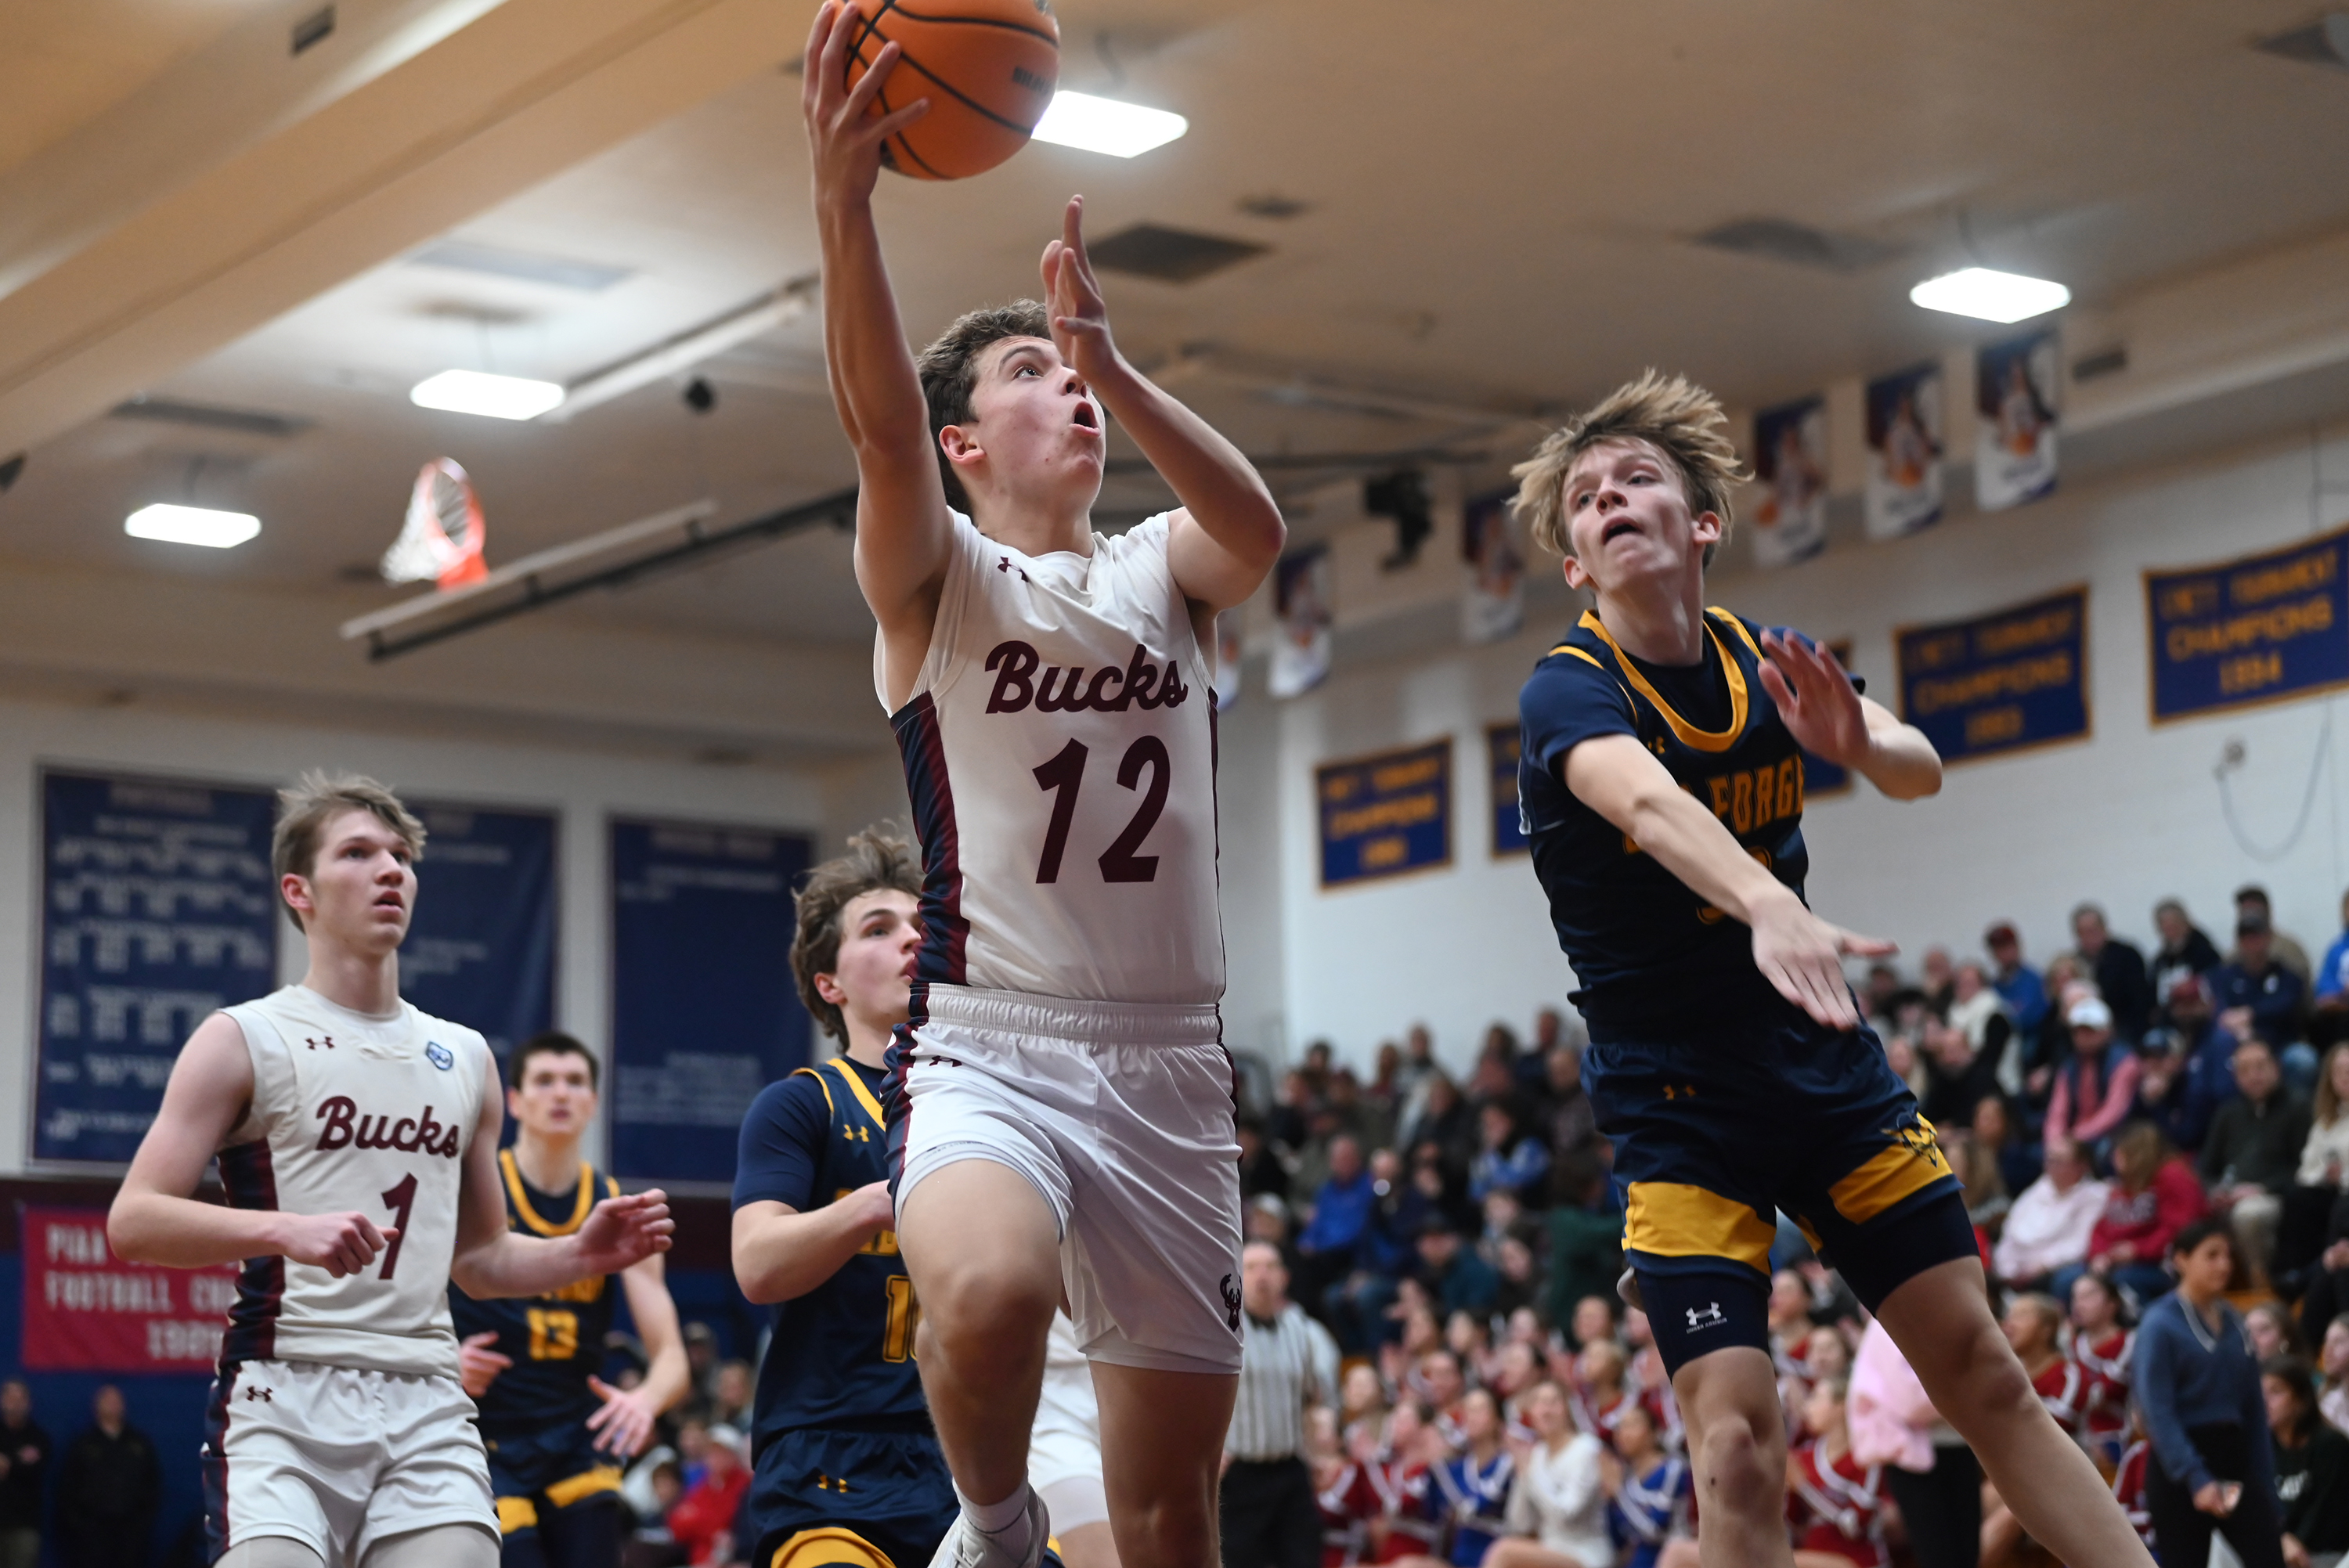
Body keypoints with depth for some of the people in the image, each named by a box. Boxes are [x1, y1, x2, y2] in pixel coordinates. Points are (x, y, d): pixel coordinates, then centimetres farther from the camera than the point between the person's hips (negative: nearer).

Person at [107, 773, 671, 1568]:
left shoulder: (465, 1057, 18)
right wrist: (285, 1230, -22)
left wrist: (580, 1254, 6)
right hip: (285, 1399, -4)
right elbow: (132, 1223, -7)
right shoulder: (244, 1040, 3)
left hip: (427, 1408, 4)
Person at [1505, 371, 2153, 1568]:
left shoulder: (1770, 661, 2)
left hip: (1827, 1067, 4)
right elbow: (1647, 798, -36)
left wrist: (1857, 741, -32)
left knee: (1988, 1380, 4)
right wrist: (1765, 903, -57)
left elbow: (1921, 772, -8)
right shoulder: (1567, 692, -15)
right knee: (1737, 1445, -16)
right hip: (1675, 1105, -4)